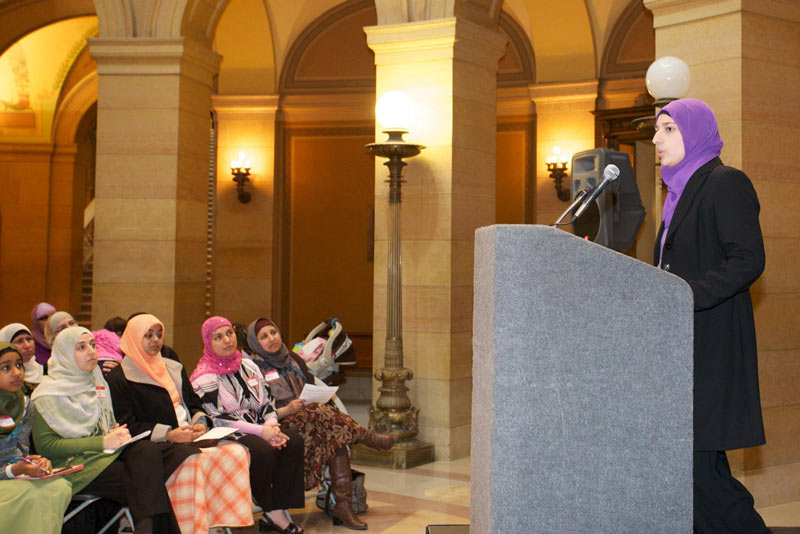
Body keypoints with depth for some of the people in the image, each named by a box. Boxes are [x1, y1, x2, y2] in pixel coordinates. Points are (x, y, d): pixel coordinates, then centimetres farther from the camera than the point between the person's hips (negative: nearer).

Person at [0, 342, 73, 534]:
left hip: (18, 474, 6)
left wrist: (38, 462, -11)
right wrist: (15, 470, -25)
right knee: (32, 495, -31)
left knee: (60, 486, -22)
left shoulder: (25, 405, 4)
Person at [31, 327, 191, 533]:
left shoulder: (97, 381, 21)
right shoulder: (48, 394, 0)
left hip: (107, 452, 6)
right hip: (77, 464, -6)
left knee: (148, 450, -28)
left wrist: (118, 433, 2)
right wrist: (102, 442, -15)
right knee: (142, 478, -31)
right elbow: (45, 445, -9)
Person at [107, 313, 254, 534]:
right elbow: (127, 426, -6)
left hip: (190, 440, 6)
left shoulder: (174, 367, 23)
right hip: (156, 448, -6)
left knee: (236, 452, -22)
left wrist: (200, 422, -2)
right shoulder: (119, 377, 3)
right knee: (192, 463, -37)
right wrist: (168, 434, -17)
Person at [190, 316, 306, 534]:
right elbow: (217, 419, -14)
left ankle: (276, 512, -22)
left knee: (294, 440, -21)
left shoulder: (248, 367, 15)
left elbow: (267, 403, 14)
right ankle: (271, 513, -16)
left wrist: (272, 426, -9)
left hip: (259, 431, 6)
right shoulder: (204, 378, -5)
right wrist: (260, 431, -20)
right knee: (263, 451, -34)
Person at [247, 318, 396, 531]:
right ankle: (369, 438, -15)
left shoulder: (294, 360, 19)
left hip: (308, 417, 5)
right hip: (281, 426, -5)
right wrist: (286, 410, -20)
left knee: (337, 435, -26)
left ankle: (343, 504, -29)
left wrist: (318, 402, -2)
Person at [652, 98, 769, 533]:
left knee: (697, 463, -10)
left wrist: (684, 295, -24)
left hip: (711, 346, -9)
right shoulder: (681, 191, 19)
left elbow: (749, 260, -17)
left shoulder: (725, 184, -8)